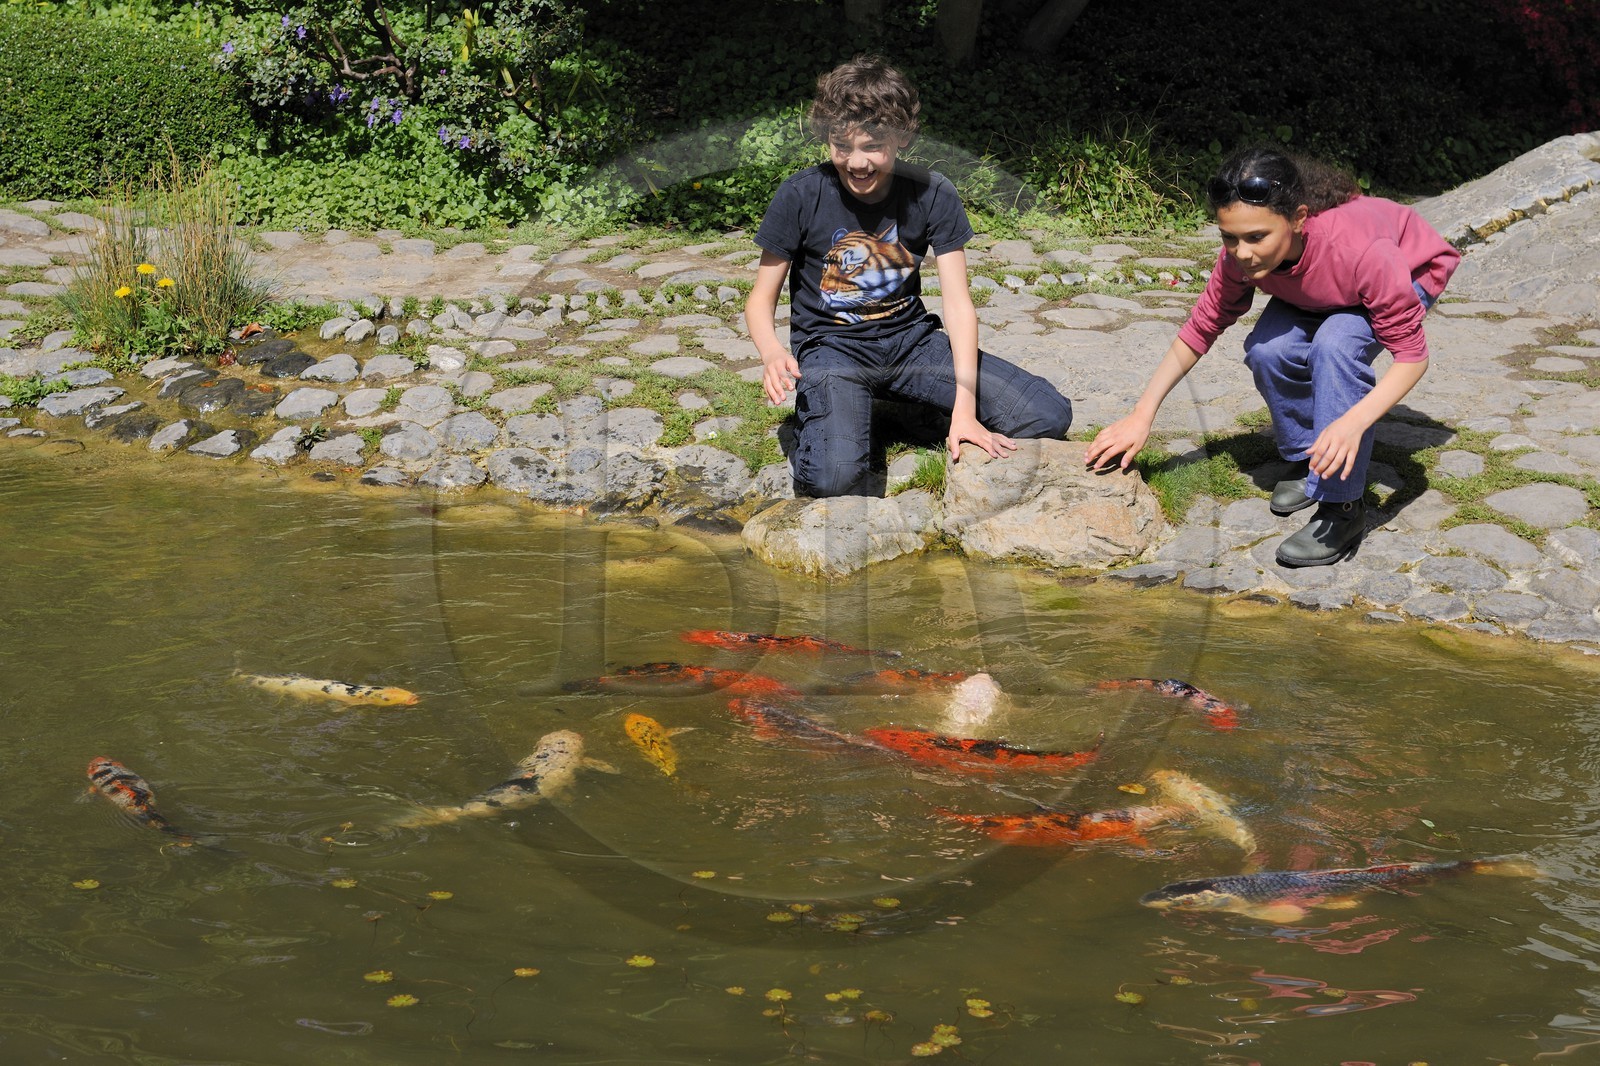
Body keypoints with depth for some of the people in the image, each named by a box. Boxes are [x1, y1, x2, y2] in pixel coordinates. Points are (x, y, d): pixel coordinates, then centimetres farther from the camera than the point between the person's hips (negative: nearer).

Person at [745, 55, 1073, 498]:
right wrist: (772, 352, -29)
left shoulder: (932, 195, -8)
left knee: (1050, 416, -13)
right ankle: (811, 438, 2)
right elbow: (761, 299, -5)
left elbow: (958, 303, -10)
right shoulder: (800, 197, -13)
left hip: (911, 340, 3)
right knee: (835, 477, -34)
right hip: (830, 346, -3)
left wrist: (964, 406, -21)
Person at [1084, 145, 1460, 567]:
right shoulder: (1240, 254, -29)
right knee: (1267, 350, -25)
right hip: (1318, 291, 4)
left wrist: (1353, 423, -53)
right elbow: (1201, 328, -14)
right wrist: (1142, 414, -21)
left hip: (1412, 275, -4)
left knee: (1337, 342, -34)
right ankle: (1305, 457, 4)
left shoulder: (1360, 248, -44)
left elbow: (1412, 355, -37)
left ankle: (1342, 505, -24)